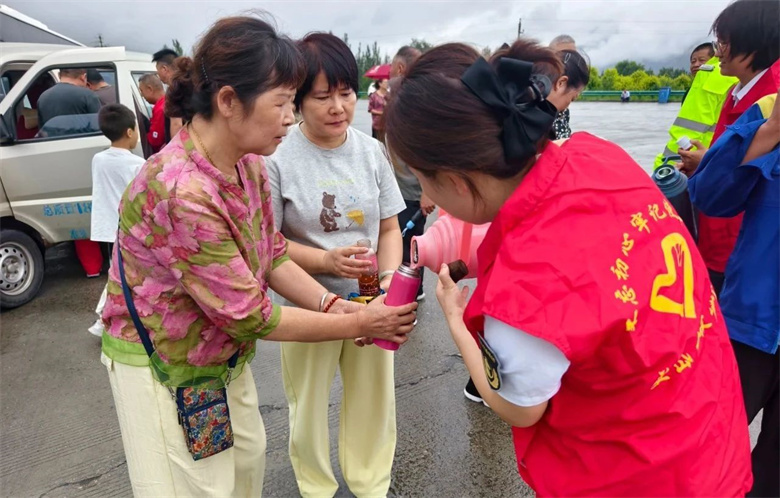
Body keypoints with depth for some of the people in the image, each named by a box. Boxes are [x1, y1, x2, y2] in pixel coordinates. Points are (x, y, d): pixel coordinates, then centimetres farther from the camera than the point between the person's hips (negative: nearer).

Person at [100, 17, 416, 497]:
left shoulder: (248, 164, -8)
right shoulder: (182, 192, -34)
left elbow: (273, 255, -1)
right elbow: (248, 314, -28)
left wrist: (334, 304, -15)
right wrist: (358, 324, -21)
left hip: (224, 352, 7)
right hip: (162, 363, -7)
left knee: (249, 456, 21)